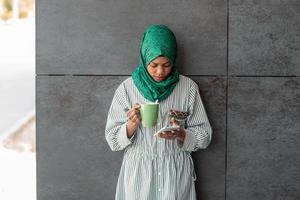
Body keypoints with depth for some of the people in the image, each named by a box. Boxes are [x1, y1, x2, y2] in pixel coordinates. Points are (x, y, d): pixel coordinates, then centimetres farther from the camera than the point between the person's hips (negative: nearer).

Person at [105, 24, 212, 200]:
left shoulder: (188, 88, -5)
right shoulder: (126, 88, -5)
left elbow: (204, 136, -1)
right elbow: (112, 139, -3)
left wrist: (180, 134, -20)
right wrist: (131, 125, -21)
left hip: (176, 172, 0)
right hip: (138, 172, 0)